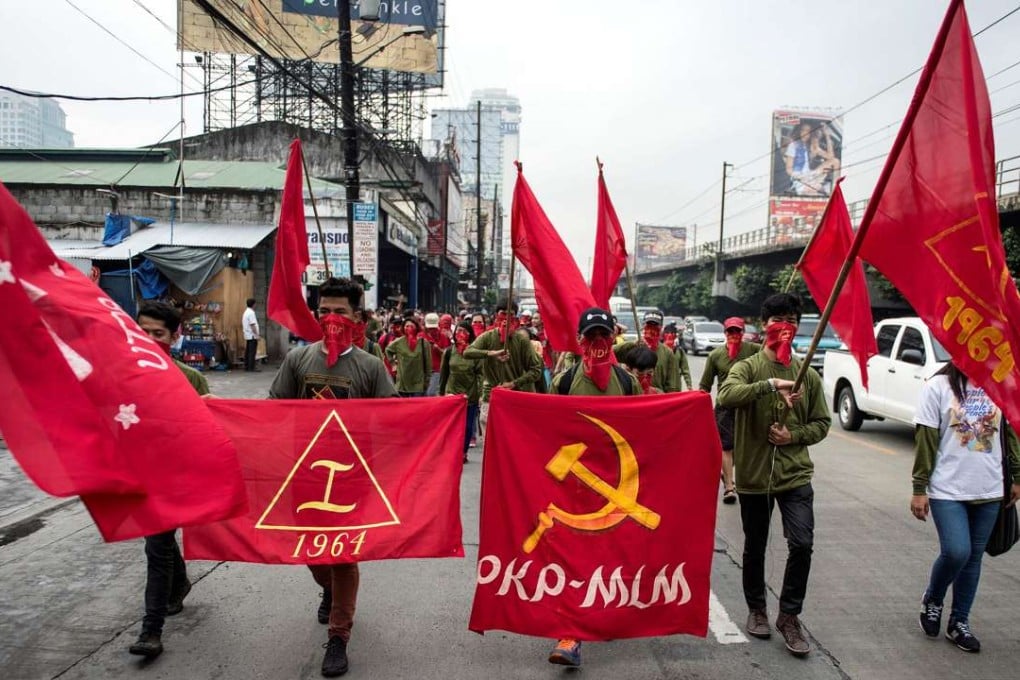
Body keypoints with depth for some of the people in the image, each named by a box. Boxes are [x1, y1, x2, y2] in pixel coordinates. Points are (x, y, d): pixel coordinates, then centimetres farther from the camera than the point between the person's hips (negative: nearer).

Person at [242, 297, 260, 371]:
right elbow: (252, 325, -20)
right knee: (252, 352, -8)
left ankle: (246, 367, 14)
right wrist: (257, 335, -19)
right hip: (252, 336, -10)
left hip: (247, 336, 10)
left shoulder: (246, 312, 17)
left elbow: (242, 325, 21)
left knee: (247, 352, 11)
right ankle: (251, 367, -9)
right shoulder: (251, 313, -15)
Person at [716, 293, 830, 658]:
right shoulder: (747, 367, -6)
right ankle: (756, 609, 35)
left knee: (802, 544, -8)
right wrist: (770, 385, -38)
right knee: (755, 548, 13)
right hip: (753, 473, -1)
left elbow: (821, 423, 9)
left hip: (796, 473, 2)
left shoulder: (808, 375, 3)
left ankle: (789, 616, 15)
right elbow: (725, 396, -27)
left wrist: (794, 435, -10)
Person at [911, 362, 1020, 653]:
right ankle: (932, 600, 18)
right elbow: (925, 440, -7)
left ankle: (959, 622, 27)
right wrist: (919, 489, -7)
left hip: (989, 490, 4)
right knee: (956, 552, -12)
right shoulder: (939, 386, -7)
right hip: (948, 490, -4)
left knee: (973, 557, 11)